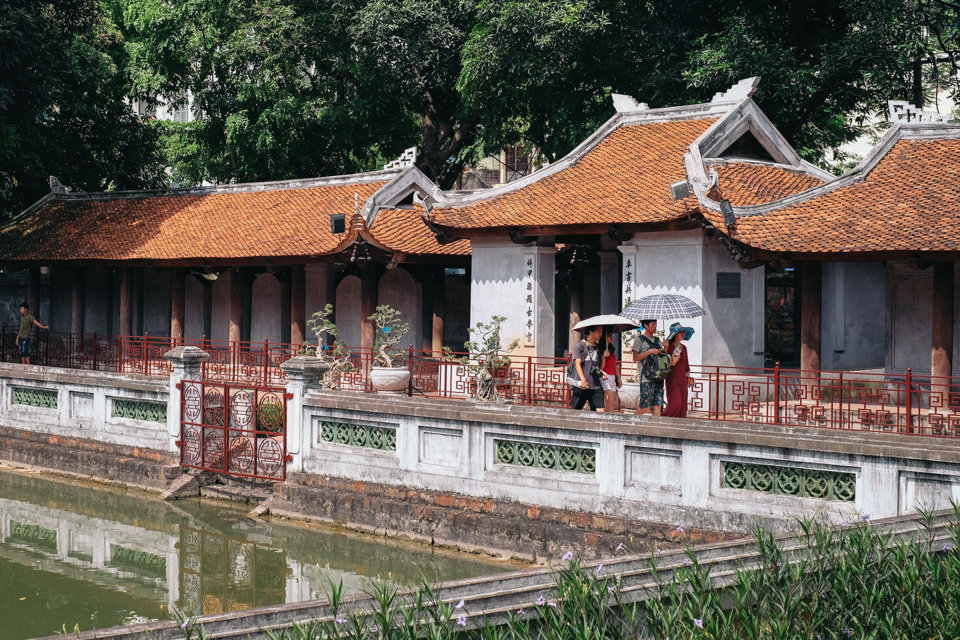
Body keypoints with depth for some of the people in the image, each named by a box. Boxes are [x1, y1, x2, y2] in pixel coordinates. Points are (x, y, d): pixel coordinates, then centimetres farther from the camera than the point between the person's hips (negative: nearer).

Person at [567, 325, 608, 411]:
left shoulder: (598, 347, 17)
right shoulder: (580, 345, 0)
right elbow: (578, 363, -9)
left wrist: (602, 373, 2)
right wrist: (583, 379, -23)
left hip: (595, 386, 5)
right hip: (581, 385, -5)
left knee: (600, 410, -6)